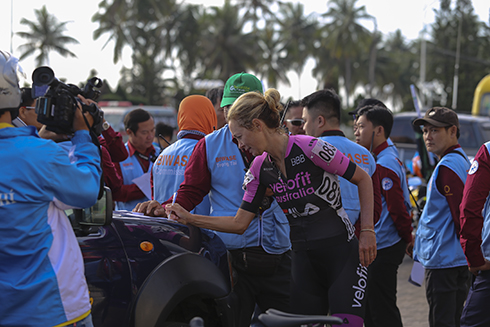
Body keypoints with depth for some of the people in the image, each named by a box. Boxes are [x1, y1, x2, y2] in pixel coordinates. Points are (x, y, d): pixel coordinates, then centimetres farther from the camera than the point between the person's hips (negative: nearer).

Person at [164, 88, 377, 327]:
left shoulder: (309, 148, -15)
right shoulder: (260, 168, 4)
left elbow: (363, 179, -7)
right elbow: (239, 223, 7)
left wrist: (367, 231, -11)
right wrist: (189, 218, 2)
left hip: (341, 253, -6)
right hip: (304, 259, 6)